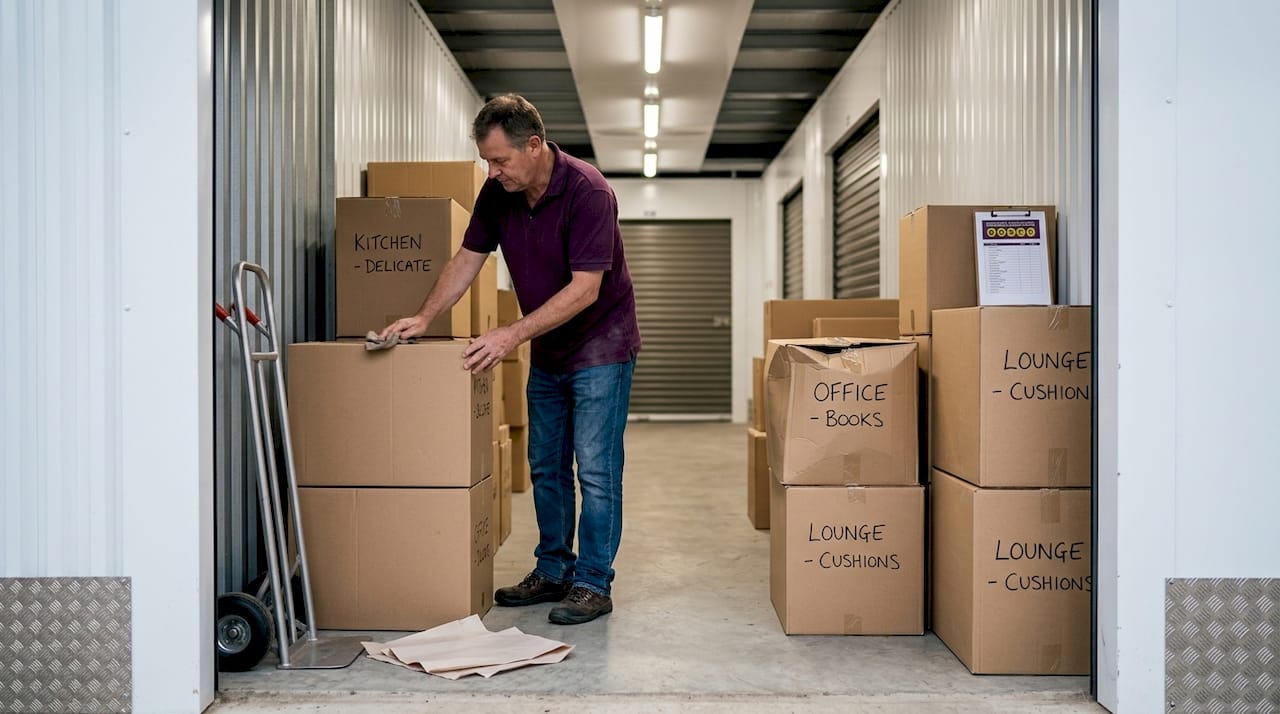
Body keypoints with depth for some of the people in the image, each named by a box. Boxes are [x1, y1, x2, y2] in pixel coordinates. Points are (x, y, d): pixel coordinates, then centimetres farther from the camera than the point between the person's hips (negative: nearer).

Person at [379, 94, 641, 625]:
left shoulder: (587, 192, -25)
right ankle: (552, 571, 24)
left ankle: (594, 584, 5)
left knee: (595, 469, -5)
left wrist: (512, 335, -31)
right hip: (547, 351, 7)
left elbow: (585, 288, -28)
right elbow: (468, 258, 5)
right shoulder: (497, 194, -4)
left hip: (601, 346, -7)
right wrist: (424, 317, -6)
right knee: (545, 466, 12)